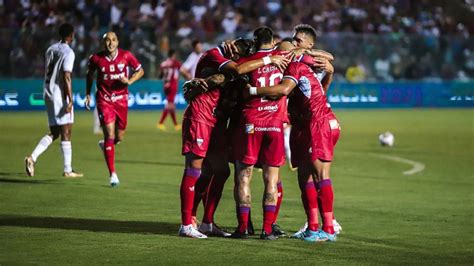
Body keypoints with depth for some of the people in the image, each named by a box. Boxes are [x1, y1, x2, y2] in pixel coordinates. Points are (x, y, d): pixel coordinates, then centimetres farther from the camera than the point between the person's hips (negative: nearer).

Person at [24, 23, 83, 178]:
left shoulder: (51, 49, 12)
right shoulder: (68, 52, -12)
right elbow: (66, 77, -18)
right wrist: (70, 100, -17)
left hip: (49, 94, 7)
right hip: (61, 96, -7)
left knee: (54, 133, 13)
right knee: (66, 133, -1)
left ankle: (32, 157, -5)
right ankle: (68, 170, 0)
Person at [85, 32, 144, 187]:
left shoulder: (126, 56, -7)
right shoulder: (96, 59, -7)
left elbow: (140, 71, 5)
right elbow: (90, 74, 13)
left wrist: (129, 81, -13)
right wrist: (88, 94, 12)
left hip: (121, 99, 2)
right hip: (104, 100, -2)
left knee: (119, 138, 10)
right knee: (110, 135, -12)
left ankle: (104, 145, 48)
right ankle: (112, 174, -8)